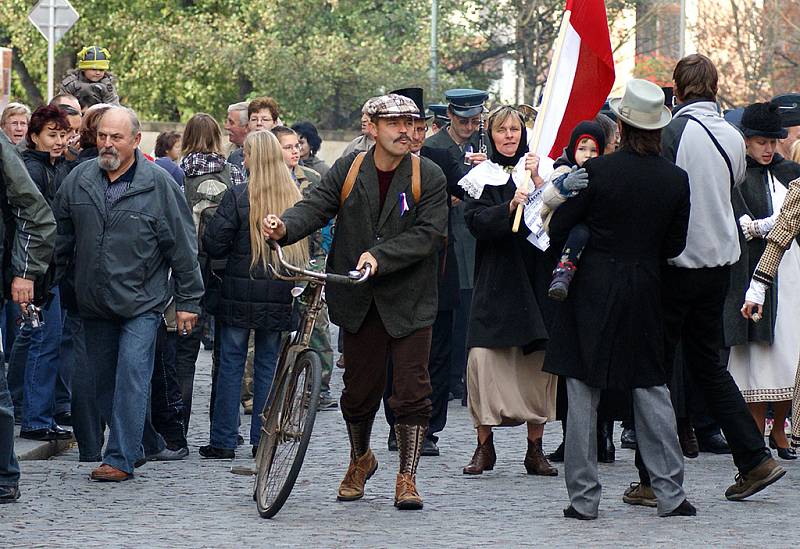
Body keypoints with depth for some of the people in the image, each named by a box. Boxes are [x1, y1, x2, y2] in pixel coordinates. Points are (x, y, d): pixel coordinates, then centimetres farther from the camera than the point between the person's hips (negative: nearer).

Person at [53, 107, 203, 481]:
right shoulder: (79, 179, 4)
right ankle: (136, 443, 21)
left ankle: (121, 458, -11)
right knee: (103, 381, 9)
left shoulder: (158, 184, -7)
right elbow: (60, 234, 15)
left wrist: (188, 300, -3)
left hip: (142, 301, -5)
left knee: (131, 377, -12)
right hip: (93, 302, 5)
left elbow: (182, 246, -3)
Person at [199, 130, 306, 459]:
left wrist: (236, 250, 8)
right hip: (279, 298, 3)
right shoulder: (294, 197, 2)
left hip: (239, 296, -3)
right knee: (268, 365, 11)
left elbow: (213, 244, -10)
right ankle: (262, 441, 12)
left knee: (231, 364, 4)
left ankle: (223, 441, 5)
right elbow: (306, 246, 10)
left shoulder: (238, 197, -11)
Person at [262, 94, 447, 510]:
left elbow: (427, 234, -13)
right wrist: (286, 227, -30)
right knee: (359, 388, 10)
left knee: (411, 390, -6)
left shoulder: (429, 177, -4)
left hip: (409, 300, -2)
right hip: (360, 302, 2)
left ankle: (407, 479, 3)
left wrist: (380, 256, -25)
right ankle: (360, 460, 35)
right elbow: (316, 206, -9)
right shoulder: (348, 170, 1)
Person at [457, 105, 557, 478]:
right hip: (495, 280, -1)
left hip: (535, 276, 1)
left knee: (538, 360, -1)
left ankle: (535, 448, 5)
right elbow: (476, 222, -8)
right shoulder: (481, 178, 7)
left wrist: (537, 181, -14)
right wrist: (510, 207, -22)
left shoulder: (540, 170, 11)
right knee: (482, 357, -12)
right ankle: (484, 445, -5)